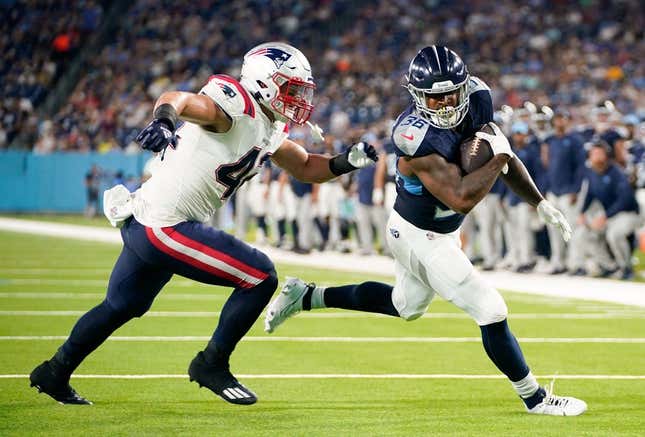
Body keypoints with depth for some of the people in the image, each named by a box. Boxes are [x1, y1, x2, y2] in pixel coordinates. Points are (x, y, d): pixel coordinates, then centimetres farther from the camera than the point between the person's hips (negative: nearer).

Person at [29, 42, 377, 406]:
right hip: (164, 227, -10)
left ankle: (54, 373, 40)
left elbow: (305, 168, 21)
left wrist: (346, 162, 4)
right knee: (260, 277, -8)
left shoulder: (269, 131, 11)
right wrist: (164, 119, -54)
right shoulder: (235, 107, -18)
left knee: (123, 306, 27)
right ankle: (212, 365, 4)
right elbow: (175, 99, -33)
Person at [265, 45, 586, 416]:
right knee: (492, 313, -7)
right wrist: (500, 157, -30)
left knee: (406, 306, 31)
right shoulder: (418, 137, -35)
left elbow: (505, 158, 4)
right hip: (423, 239, -9)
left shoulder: (476, 100, -11)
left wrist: (541, 203, 1)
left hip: (444, 229, 9)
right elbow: (461, 198, -38)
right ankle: (536, 399, 11)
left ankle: (305, 297, 39)